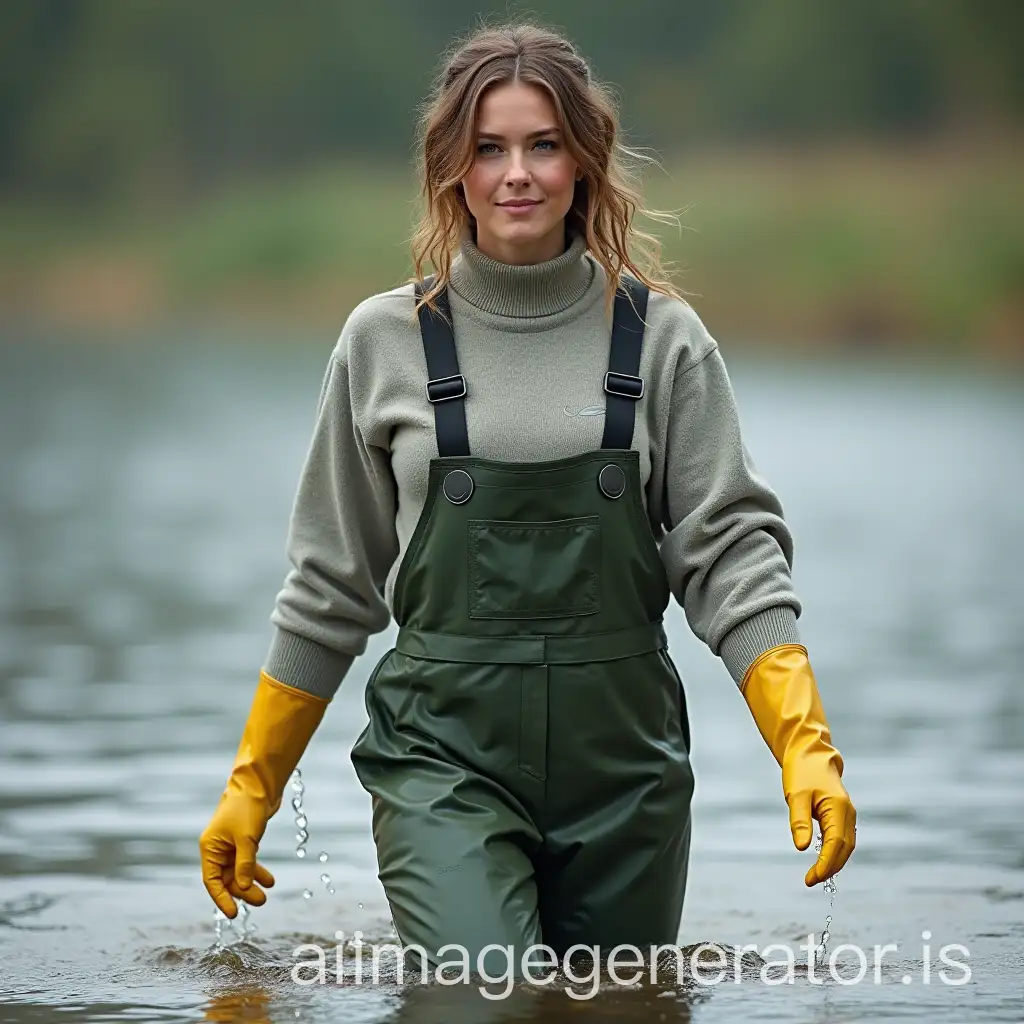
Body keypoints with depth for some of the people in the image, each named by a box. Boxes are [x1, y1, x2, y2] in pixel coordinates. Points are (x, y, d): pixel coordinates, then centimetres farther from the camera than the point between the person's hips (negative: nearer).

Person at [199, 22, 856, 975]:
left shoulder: (661, 338, 3)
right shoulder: (385, 341, 4)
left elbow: (729, 547, 1)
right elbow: (332, 582, 11)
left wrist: (806, 744, -12)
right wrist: (253, 786, 13)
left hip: (622, 756, 1)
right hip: (444, 752, -1)